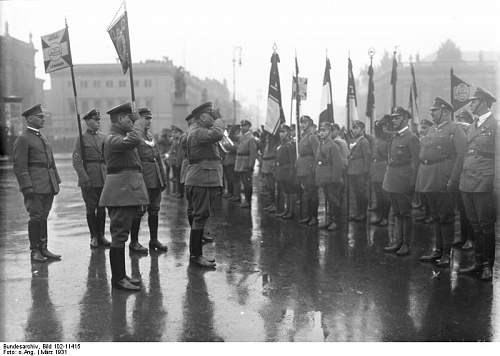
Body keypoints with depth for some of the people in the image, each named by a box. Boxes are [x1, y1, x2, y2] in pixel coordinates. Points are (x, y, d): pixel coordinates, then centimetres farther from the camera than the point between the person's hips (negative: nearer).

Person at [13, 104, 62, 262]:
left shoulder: (43, 138, 19)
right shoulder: (22, 140, -5)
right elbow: (20, 166, -11)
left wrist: (57, 181, 16)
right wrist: (27, 187, -18)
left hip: (48, 186, 7)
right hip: (35, 186, -7)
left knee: (44, 217, 10)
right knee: (36, 217, -4)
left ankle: (43, 249, 16)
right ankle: (35, 251, 5)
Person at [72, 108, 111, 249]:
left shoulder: (103, 137, 12)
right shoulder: (81, 138, -2)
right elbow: (76, 161, -8)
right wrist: (84, 178, -17)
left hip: (103, 178, 4)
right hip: (89, 179, -4)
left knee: (102, 208, 7)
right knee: (91, 208, 2)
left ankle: (101, 236, 15)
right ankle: (94, 237, 12)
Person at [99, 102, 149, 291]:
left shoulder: (120, 136, 17)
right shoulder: (113, 139, -15)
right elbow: (134, 140, -32)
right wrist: (139, 122, -18)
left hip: (127, 192, 11)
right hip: (121, 192, -11)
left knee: (120, 234, 15)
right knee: (119, 235, -6)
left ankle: (120, 275, 24)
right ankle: (118, 278, 1)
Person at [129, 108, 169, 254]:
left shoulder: (151, 137, 17)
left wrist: (163, 179, 16)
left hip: (155, 180, 8)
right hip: (142, 180, -8)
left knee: (154, 210, 12)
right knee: (139, 211, -3)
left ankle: (154, 240, 22)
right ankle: (134, 242, 8)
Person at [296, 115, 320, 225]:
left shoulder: (312, 137, -10)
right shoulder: (302, 137, 15)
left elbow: (317, 154, -13)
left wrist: (314, 168, -16)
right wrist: (298, 164, 16)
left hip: (310, 170, -8)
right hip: (302, 170, 8)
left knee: (312, 193, -1)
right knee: (305, 193, 12)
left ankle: (314, 217, 5)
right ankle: (306, 216, 19)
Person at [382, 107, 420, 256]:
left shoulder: (411, 138, -9)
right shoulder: (395, 138, 15)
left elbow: (415, 163, -11)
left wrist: (412, 183, -15)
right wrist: (388, 180, 11)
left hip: (403, 184, -8)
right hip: (392, 182, 8)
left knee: (405, 214, 0)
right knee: (397, 213, 13)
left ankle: (406, 244, 7)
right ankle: (399, 241, 22)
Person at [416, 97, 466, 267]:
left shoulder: (455, 129, -5)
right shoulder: (431, 130, 18)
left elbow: (460, 155, -12)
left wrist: (453, 180, -20)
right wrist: (420, 179, 13)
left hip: (444, 180, -7)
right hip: (428, 180, 7)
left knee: (446, 217, -1)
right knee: (436, 217, 13)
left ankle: (446, 254, 6)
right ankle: (438, 250, 22)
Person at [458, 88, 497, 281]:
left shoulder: (494, 124, -6)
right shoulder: (472, 126, 16)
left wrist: (493, 182, -14)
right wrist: (462, 177, 12)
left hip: (484, 183, -7)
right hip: (467, 183, 7)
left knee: (486, 225, 0)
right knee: (475, 225, 13)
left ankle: (489, 265, 10)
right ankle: (478, 262, 22)